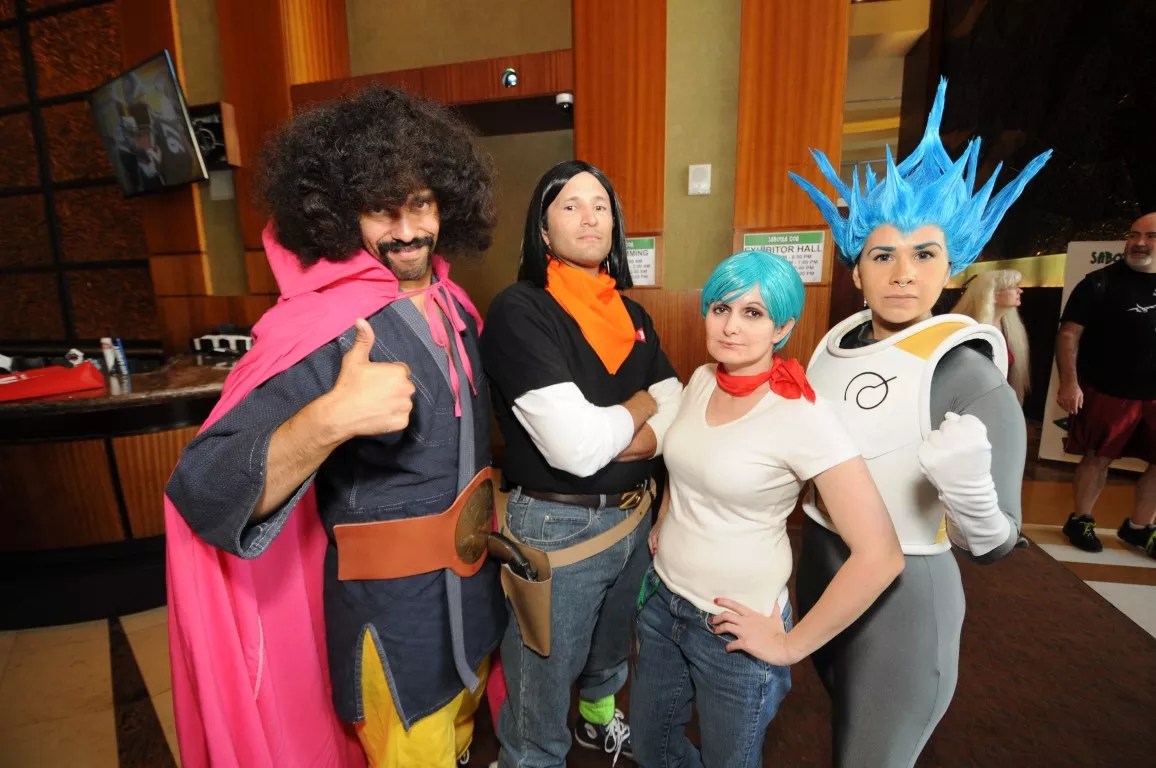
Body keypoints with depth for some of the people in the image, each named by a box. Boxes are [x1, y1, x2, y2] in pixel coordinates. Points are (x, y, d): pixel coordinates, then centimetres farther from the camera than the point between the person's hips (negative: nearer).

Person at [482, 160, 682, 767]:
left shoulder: (631, 316, 4)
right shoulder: (519, 311, -19)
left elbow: (678, 411, 2)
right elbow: (577, 446, -27)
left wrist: (627, 439, -17)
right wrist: (641, 405, -9)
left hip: (633, 513, 8)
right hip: (557, 526, -7)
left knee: (612, 645, 33)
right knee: (541, 690, 16)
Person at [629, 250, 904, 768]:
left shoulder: (802, 415, -23)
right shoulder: (701, 380, -3)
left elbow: (879, 557, -24)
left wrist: (791, 646, -16)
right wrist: (665, 523, 7)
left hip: (733, 629, -6)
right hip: (662, 600, 6)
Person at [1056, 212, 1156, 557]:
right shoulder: (1100, 283, -5)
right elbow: (1069, 334, -9)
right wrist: (1069, 383, -18)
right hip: (1106, 392, -4)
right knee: (1098, 458, 5)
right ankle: (1080, 520, 22)